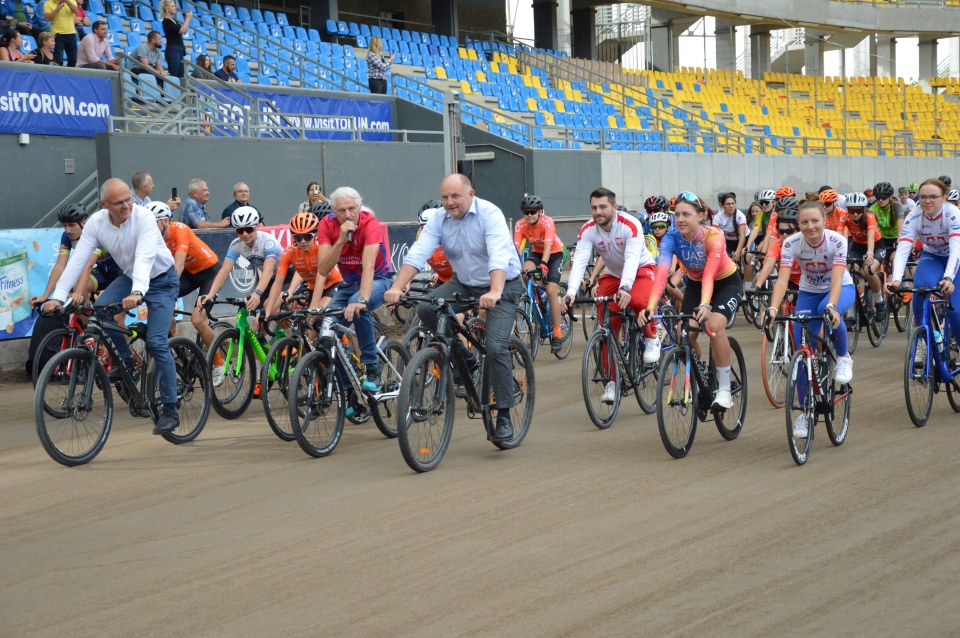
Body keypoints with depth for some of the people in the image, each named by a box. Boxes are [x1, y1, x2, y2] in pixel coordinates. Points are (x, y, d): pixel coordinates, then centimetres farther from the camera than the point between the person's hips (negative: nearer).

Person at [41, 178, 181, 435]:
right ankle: (126, 361, 2)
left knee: (156, 342, -17)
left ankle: (170, 410, -7)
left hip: (161, 280, -5)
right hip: (129, 277, 5)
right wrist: (58, 296, -31)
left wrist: (137, 293, -57)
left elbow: (144, 258, -41)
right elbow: (77, 260, -21)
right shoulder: (96, 223, -15)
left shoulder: (143, 217, -29)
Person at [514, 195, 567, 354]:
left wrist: (543, 264, -57)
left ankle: (557, 334, -11)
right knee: (525, 273, -32)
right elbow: (516, 247, -29)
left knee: (551, 292, -17)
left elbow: (548, 246, -41)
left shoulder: (547, 222, -29)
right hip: (536, 253, 3)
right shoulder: (520, 225, -20)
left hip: (555, 254, -3)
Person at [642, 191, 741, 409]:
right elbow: (661, 273, -36)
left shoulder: (713, 236, -32)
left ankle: (724, 389, -17)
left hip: (726, 282, -4)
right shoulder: (671, 238, -24)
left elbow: (709, 274, -44)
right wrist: (650, 306, -50)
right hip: (695, 283, 4)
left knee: (715, 325, -29)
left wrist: (704, 305, -60)